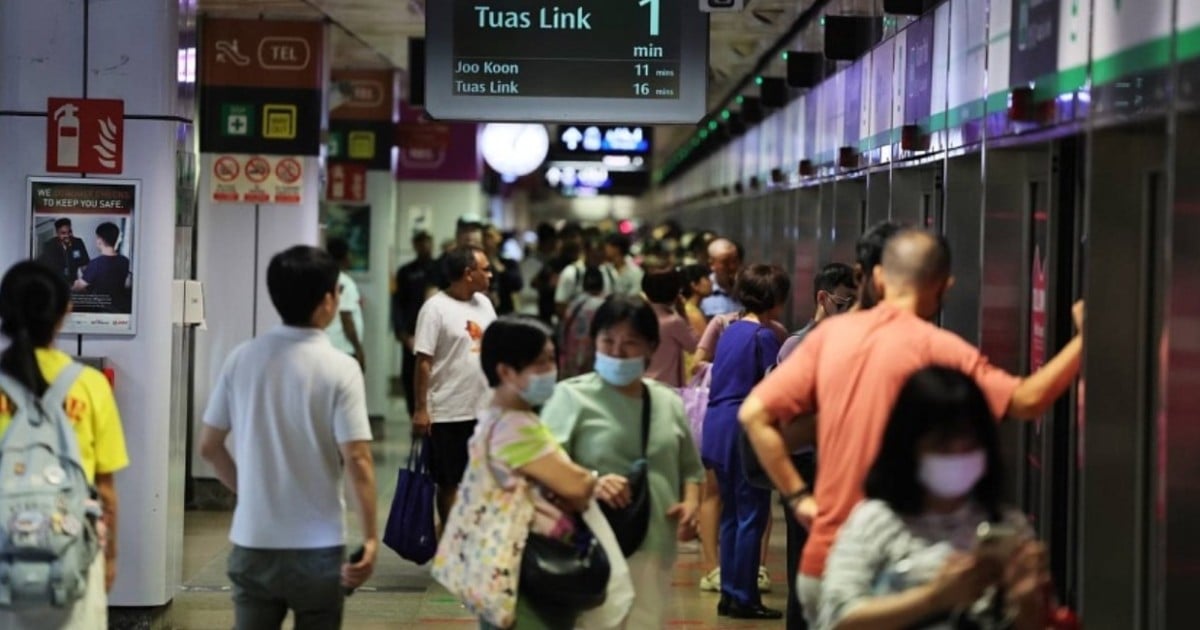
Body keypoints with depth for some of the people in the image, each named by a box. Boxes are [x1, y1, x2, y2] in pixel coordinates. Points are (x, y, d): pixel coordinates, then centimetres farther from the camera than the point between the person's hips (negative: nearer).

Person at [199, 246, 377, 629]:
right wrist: (370, 537, -10)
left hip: (252, 541, 3)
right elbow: (356, 459, -16)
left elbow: (209, 446, 6)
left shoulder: (242, 359, 1)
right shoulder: (339, 368, -12)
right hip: (317, 545, -3)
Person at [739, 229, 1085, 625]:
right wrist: (1083, 339, -8)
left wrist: (798, 496, 6)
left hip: (821, 562, 5)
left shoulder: (831, 333, 5)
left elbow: (754, 413, 4)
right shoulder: (934, 347, -10)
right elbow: (1026, 401, -16)